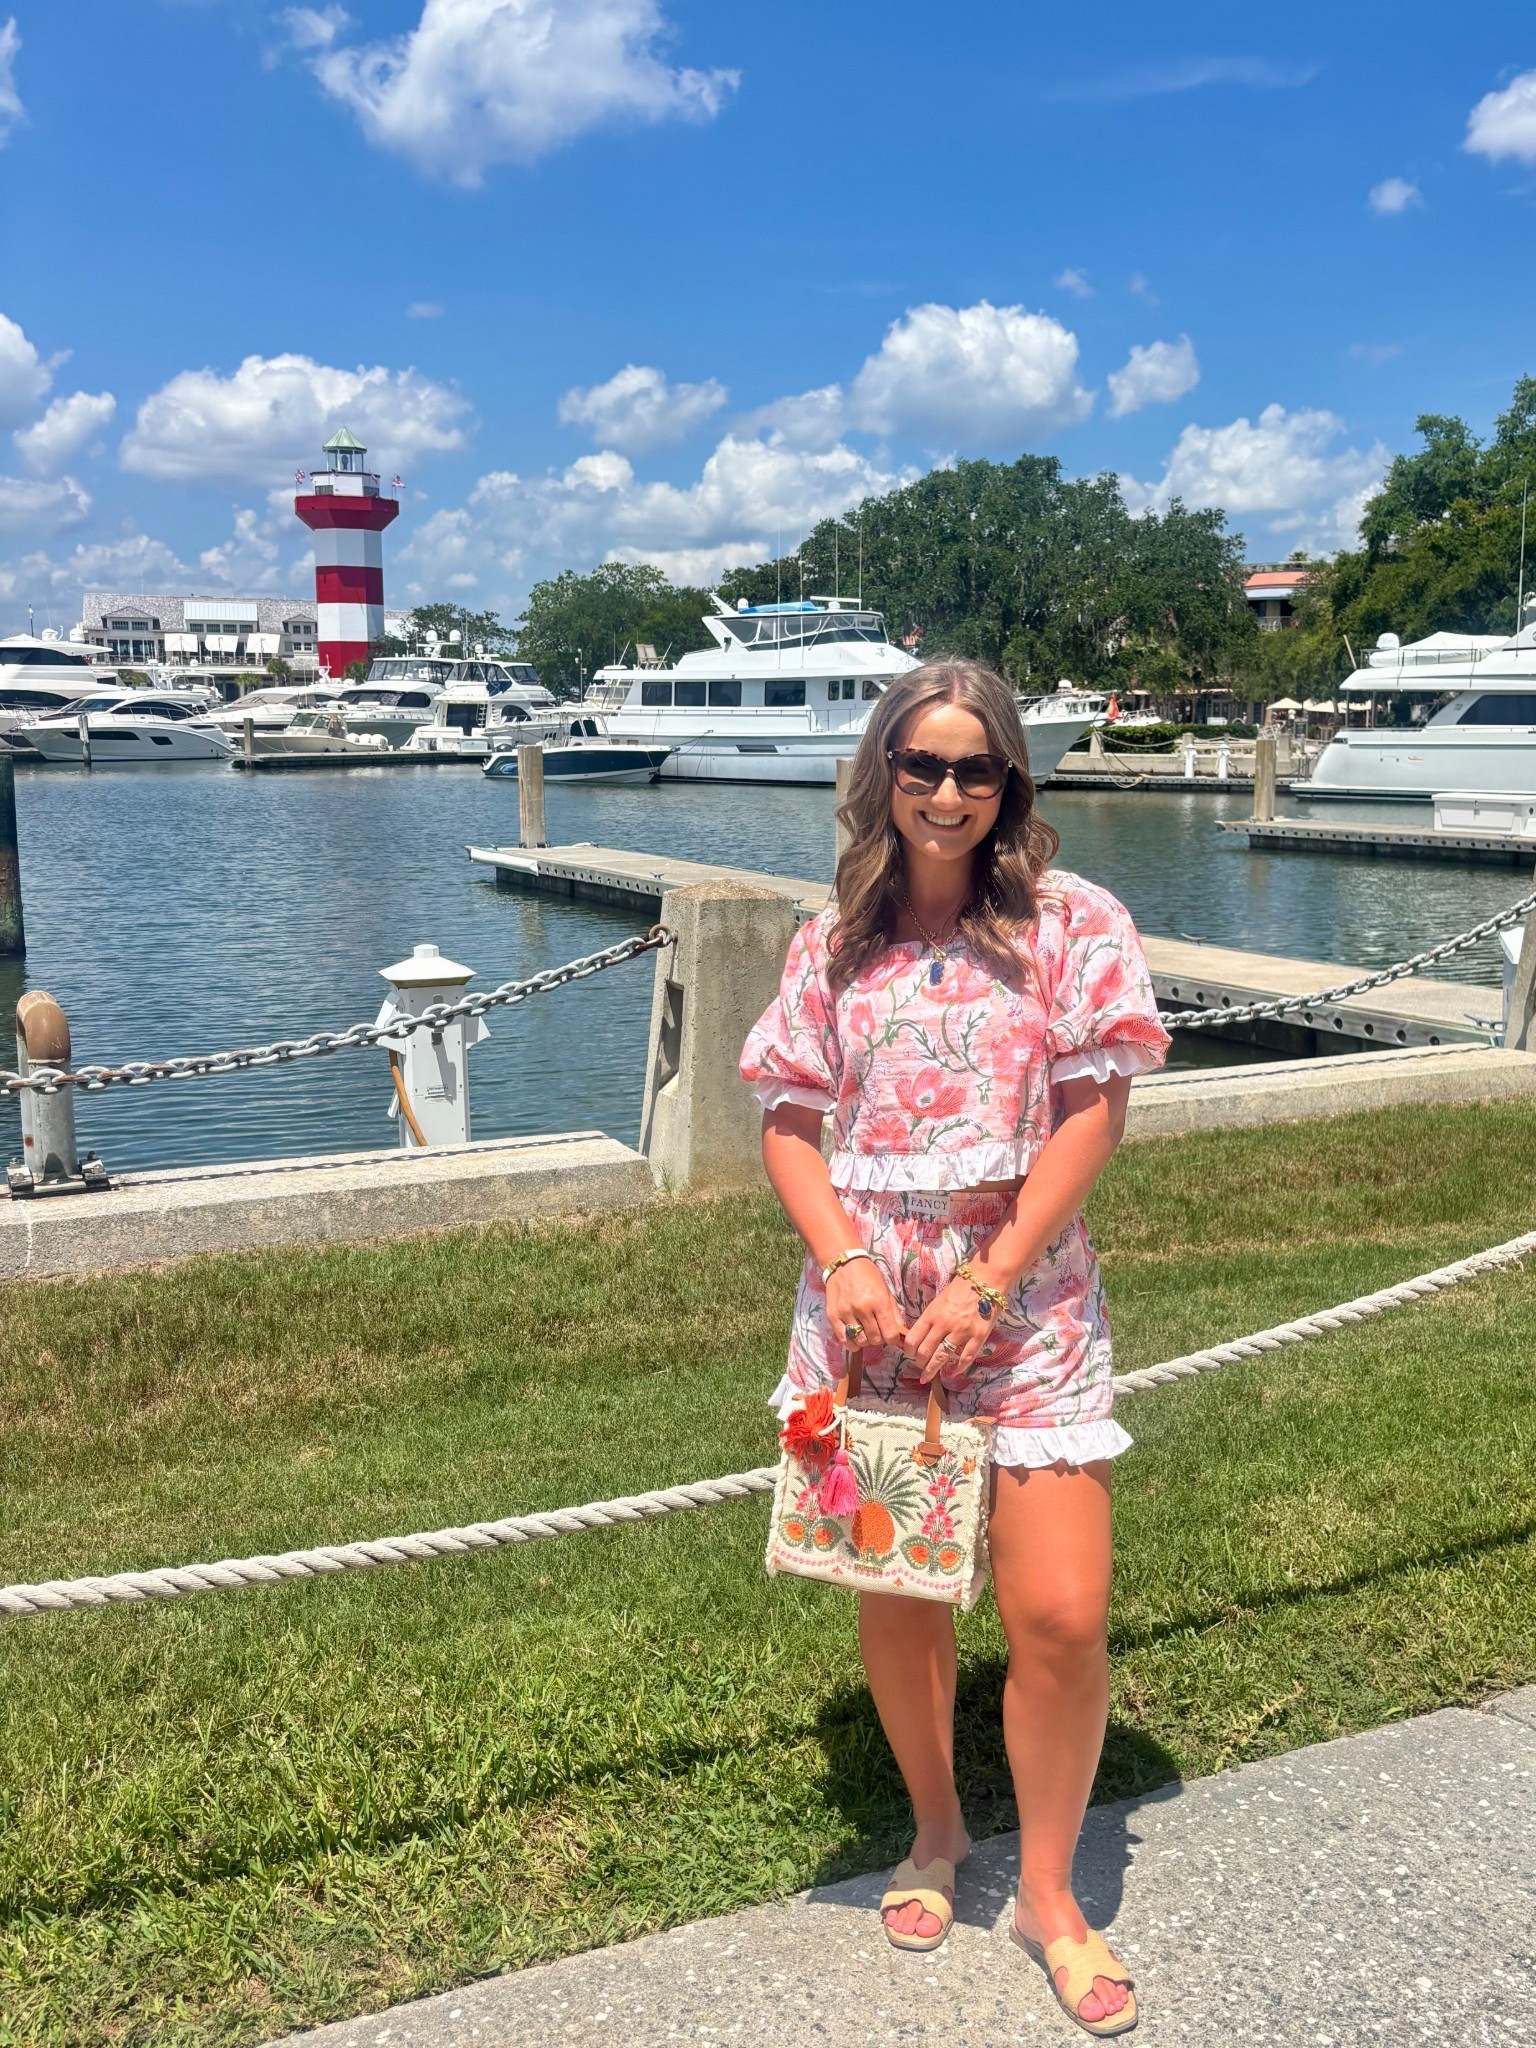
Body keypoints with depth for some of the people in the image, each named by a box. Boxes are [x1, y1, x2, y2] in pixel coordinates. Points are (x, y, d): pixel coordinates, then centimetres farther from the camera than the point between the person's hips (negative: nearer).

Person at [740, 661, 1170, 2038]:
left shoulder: (1071, 923, -2)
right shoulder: (835, 943, 5)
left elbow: (1093, 1113, -7)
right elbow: (789, 1121, 5)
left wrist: (986, 1283, -13)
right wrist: (845, 1261, -12)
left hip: (1025, 1298, -2)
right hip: (870, 1302, 2)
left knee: (1061, 1616, -5)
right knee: (895, 1588, 14)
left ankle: (1049, 1895, 21)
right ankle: (937, 1829, 41)